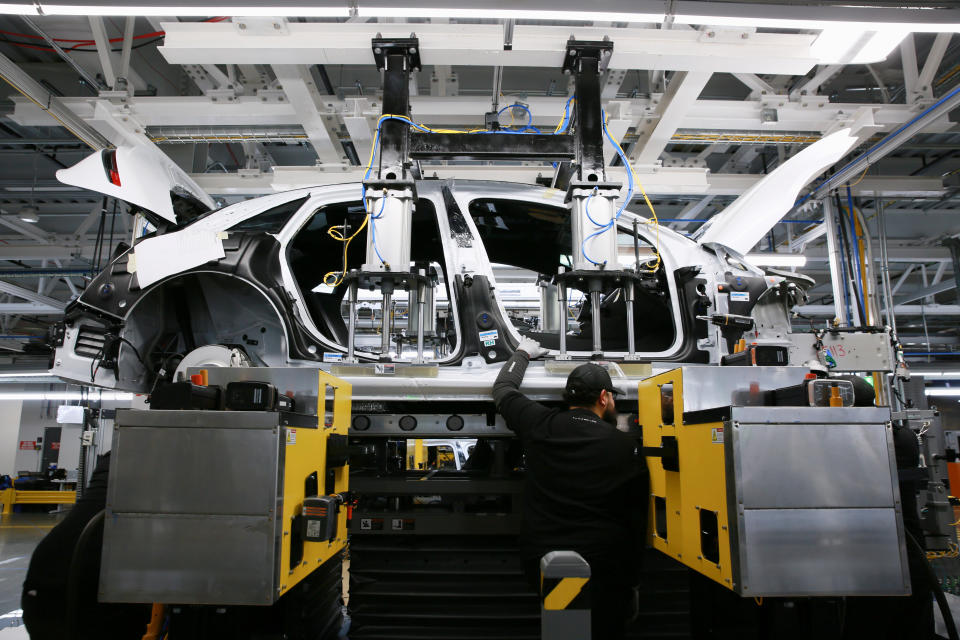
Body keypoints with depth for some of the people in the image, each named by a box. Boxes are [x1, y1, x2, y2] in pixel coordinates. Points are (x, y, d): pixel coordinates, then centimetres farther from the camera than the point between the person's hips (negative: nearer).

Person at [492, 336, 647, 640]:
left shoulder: (540, 424, -2)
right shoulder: (626, 447, -5)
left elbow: (503, 388, 17)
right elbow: (637, 519, 1)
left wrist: (522, 353, 34)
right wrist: (632, 580, 13)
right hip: (604, 569, -1)